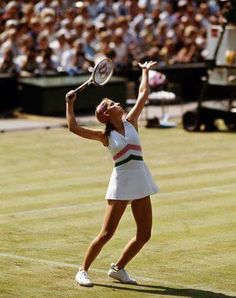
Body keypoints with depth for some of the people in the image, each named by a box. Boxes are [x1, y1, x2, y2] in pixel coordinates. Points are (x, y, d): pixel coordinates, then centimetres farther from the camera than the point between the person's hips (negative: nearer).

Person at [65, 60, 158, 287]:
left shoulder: (130, 122, 9)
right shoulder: (105, 136, -1)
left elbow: (143, 95, 14)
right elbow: (73, 128, -10)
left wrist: (145, 72, 21)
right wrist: (70, 104, -11)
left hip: (140, 182, 5)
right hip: (121, 182, -5)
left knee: (144, 235, 5)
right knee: (107, 234, -5)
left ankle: (118, 268, 22)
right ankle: (83, 271, 8)